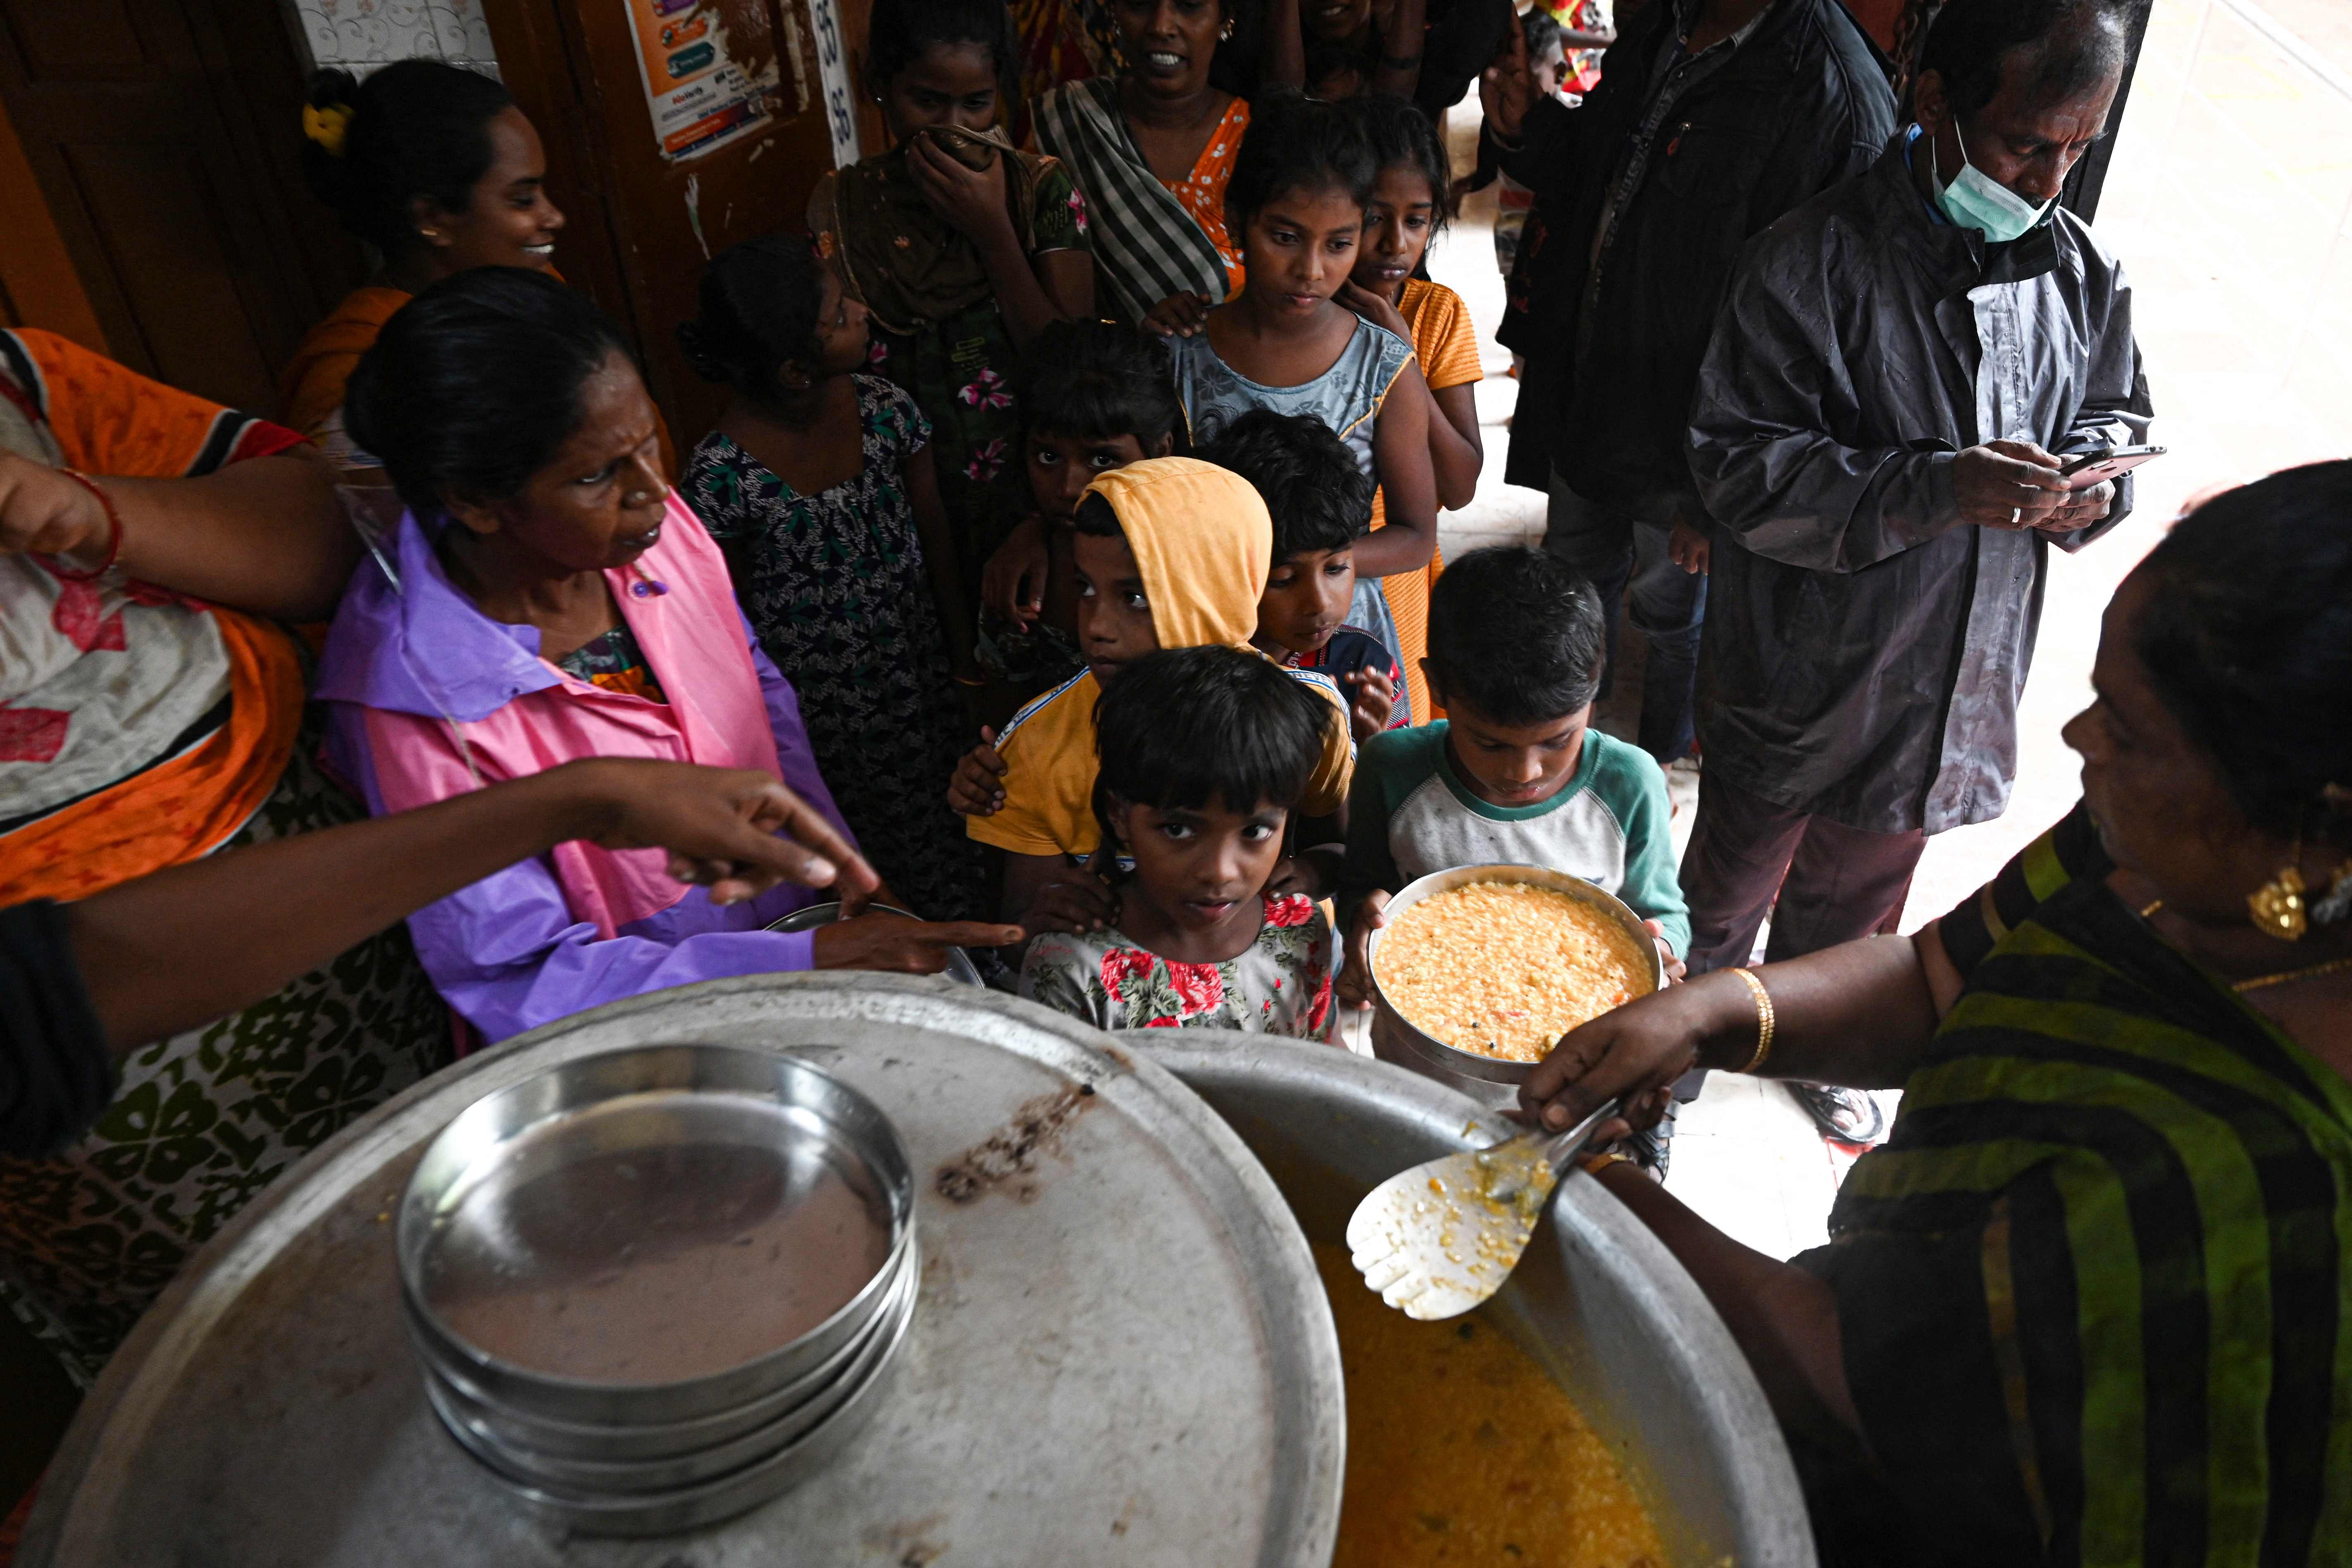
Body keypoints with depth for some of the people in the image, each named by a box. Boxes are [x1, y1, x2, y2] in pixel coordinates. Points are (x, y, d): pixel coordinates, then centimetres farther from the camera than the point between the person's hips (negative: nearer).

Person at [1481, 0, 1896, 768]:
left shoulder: (1837, 99, -27)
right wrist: (1524, 128, -6)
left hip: (1686, 436, -7)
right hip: (1583, 388, 7)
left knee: (1674, 615, 18)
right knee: (1574, 579, 26)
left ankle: (1664, 763, 48)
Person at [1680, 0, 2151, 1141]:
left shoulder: (2080, 268, -2)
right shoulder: (1820, 260, -19)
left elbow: (2118, 408, 12)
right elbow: (1742, 462, -23)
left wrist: (2091, 482, -12)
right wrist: (1935, 489, -32)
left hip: (1956, 682, 5)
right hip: (1804, 673, -5)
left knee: (1858, 898, 27)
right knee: (1728, 889, 16)